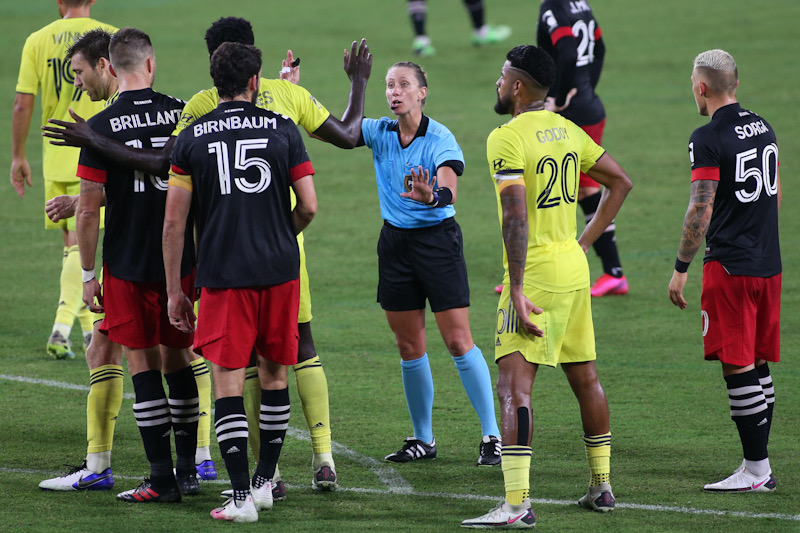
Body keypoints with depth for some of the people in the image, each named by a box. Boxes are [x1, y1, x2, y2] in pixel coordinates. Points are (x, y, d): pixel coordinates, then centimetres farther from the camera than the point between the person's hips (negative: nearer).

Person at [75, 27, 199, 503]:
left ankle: (163, 478, 0)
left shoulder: (101, 127, -9)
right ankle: (188, 470, 18)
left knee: (144, 364, 2)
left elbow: (89, 207, -8)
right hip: (182, 262, 3)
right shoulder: (183, 114, -2)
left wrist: (88, 274, -1)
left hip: (127, 266, -3)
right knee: (178, 359, 14)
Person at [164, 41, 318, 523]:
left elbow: (174, 221, 0)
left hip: (223, 275, -1)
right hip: (280, 271, 1)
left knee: (228, 384, -1)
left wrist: (175, 291, 6)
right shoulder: (283, 129, 2)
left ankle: (242, 496, -8)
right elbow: (309, 207, 0)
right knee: (275, 374, 16)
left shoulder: (191, 138, 1)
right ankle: (265, 482, 24)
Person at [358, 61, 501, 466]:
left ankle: (492, 436, -3)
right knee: (409, 348, 8)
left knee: (459, 341, -8)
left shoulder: (440, 139, -12)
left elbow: (449, 190, -26)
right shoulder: (380, 133, 3)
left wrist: (431, 195, -49)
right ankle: (423, 439, 19)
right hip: (396, 242, 5)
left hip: (438, 239, -5)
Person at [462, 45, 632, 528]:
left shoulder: (506, 139, -13)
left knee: (514, 383, -11)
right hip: (575, 268, 8)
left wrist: (517, 291, -21)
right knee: (585, 377, 18)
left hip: (536, 272, -8)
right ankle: (602, 486, 27)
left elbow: (516, 219, -21)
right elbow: (621, 182, 17)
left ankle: (517, 503, -20)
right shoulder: (567, 130, 10)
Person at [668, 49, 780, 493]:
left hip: (730, 267, -8)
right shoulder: (763, 128, 11)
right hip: (768, 264, 8)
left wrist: (681, 268, -10)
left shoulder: (709, 139, -13)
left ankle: (754, 469, -6)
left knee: (738, 366, -5)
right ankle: (761, 466, 15)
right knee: (758, 363, 12)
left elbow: (701, 210, -17)